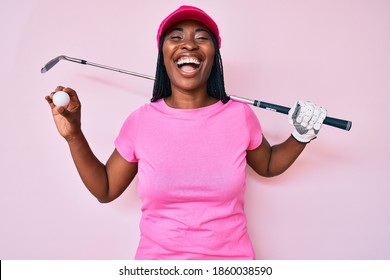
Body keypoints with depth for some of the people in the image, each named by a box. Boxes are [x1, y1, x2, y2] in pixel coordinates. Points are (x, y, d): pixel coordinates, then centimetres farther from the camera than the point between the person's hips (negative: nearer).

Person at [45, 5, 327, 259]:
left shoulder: (241, 116, -9)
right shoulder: (140, 121, -8)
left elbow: (268, 165, 10)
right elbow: (105, 190, 2)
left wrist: (302, 136, -5)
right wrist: (73, 135, -6)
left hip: (231, 256, 1)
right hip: (157, 255, 0)